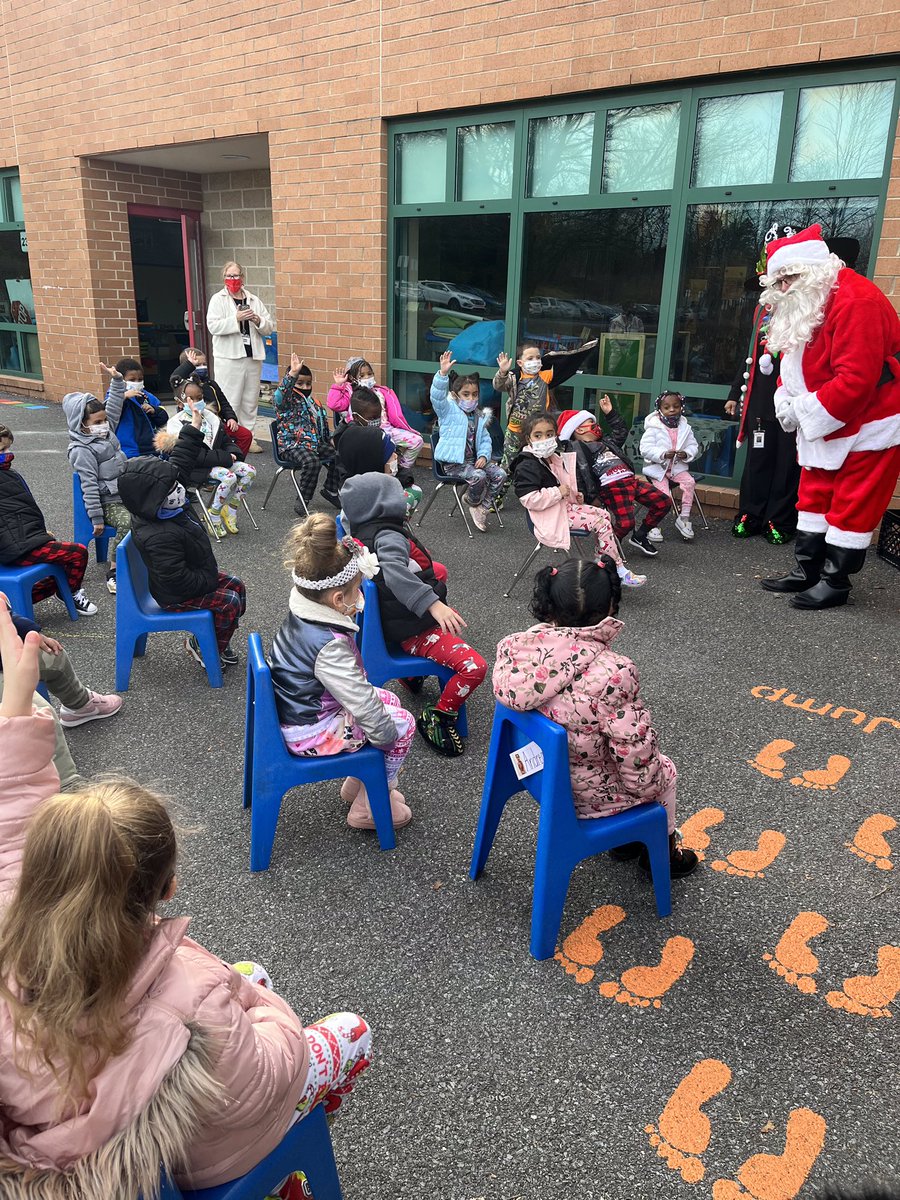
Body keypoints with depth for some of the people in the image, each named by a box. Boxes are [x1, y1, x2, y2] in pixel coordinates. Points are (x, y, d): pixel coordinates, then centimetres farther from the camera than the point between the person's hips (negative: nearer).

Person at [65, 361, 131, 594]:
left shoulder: (106, 429, 9)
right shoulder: (81, 451, -15)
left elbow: (114, 406, 18)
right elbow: (89, 486, -18)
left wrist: (116, 380, 7)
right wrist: (96, 519, -19)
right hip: (109, 502, -9)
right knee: (128, 522, -35)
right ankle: (113, 572, -24)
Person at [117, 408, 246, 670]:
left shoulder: (155, 509, -10)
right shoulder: (158, 537, -39)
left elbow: (180, 463, -1)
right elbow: (177, 580, -35)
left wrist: (194, 427, -3)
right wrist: (209, 581, -21)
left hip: (193, 576, 10)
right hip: (177, 595, -10)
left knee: (236, 585, 13)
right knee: (230, 602, -14)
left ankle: (217, 637, 27)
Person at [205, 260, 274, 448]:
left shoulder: (254, 300, 14)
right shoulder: (218, 299, 3)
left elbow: (269, 327, 12)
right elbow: (213, 326, -10)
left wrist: (259, 321, -9)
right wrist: (236, 319, -19)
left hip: (253, 357, 4)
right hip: (228, 358, -4)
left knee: (250, 401, 8)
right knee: (230, 401, -7)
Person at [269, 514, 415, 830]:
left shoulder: (302, 612, -6)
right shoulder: (329, 646, -34)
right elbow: (362, 705, -26)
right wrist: (388, 734, -12)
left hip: (299, 709, 9)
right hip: (310, 733, -9)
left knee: (389, 700, 18)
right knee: (403, 723, 0)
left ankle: (356, 784, 32)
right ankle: (368, 808, 16)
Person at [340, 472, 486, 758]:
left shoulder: (362, 531, 3)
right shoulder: (389, 536, -24)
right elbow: (393, 570, -44)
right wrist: (433, 604, -51)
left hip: (394, 617, 11)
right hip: (412, 630, -11)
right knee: (474, 666, -22)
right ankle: (437, 718, -2)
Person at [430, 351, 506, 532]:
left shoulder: (478, 417, 14)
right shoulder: (448, 410, -4)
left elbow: (485, 440, 15)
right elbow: (437, 396, -24)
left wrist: (484, 456, -7)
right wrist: (443, 373, -39)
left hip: (474, 459, 7)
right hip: (453, 461, -7)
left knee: (500, 474, -10)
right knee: (478, 476, -30)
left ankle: (483, 507, -1)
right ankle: (473, 501, 2)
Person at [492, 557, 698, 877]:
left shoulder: (521, 647, -18)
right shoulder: (612, 675, -34)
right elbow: (637, 752, -24)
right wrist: (647, 787, -3)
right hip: (588, 794, -6)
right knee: (665, 771, 26)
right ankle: (662, 852, 49)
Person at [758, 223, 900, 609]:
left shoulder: (855, 301, -25)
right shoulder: (802, 305, 6)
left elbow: (856, 379, -31)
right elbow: (795, 363, 12)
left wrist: (806, 411, -22)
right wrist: (787, 401, -8)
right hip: (823, 424, 9)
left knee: (852, 505, -2)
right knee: (814, 497, 13)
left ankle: (836, 582, 6)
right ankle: (807, 571, 22)